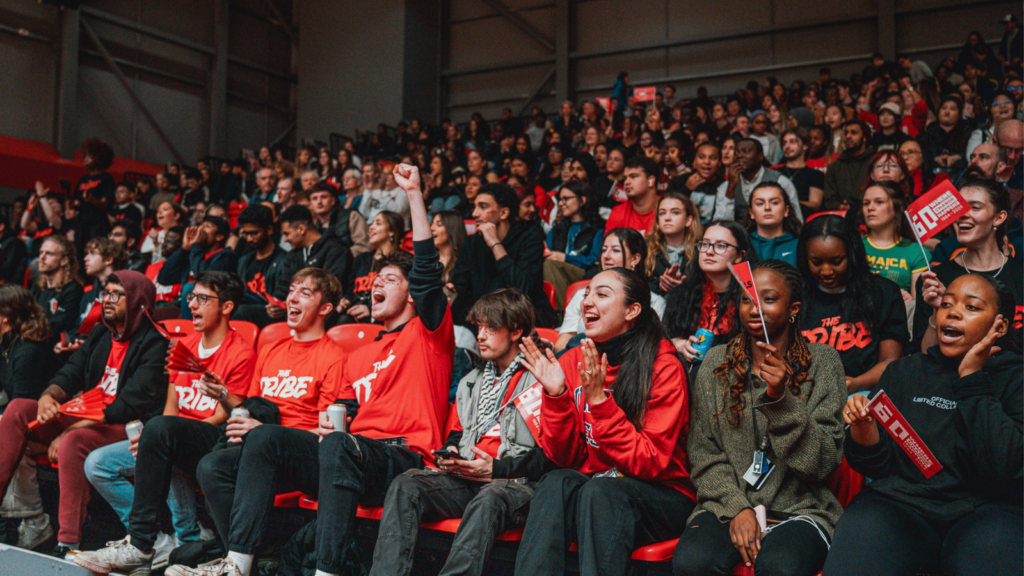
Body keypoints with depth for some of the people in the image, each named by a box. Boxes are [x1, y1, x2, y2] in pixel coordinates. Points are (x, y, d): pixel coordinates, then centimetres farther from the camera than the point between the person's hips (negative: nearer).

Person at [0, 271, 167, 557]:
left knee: (73, 442, -35)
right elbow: (71, 373, 14)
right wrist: (48, 397, -11)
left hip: (126, 427, -9)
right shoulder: (100, 334, 16)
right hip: (87, 417, 9)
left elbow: (131, 404, -19)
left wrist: (70, 430, -21)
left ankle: (69, 542, -32)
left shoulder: (153, 343, -11)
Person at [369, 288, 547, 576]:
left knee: (488, 500, -39)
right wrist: (447, 455, 8)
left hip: (515, 483, -6)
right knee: (406, 485, -19)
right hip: (465, 479, 6)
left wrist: (497, 469, -14)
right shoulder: (471, 382, 25)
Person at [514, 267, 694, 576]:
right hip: (587, 487, 3)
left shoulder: (664, 367, -10)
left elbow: (650, 463, -16)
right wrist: (556, 395, -14)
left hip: (658, 497, -3)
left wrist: (599, 399, -23)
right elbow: (563, 457, 2)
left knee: (600, 490, -33)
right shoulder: (571, 362, 2)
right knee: (555, 482, -28)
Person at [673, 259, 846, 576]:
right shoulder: (716, 363, 8)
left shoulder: (822, 362, 2)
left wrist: (782, 400, -18)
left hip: (800, 509, -1)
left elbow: (824, 461, -4)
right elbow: (704, 453, 6)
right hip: (727, 503, 2)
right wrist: (736, 508, -10)